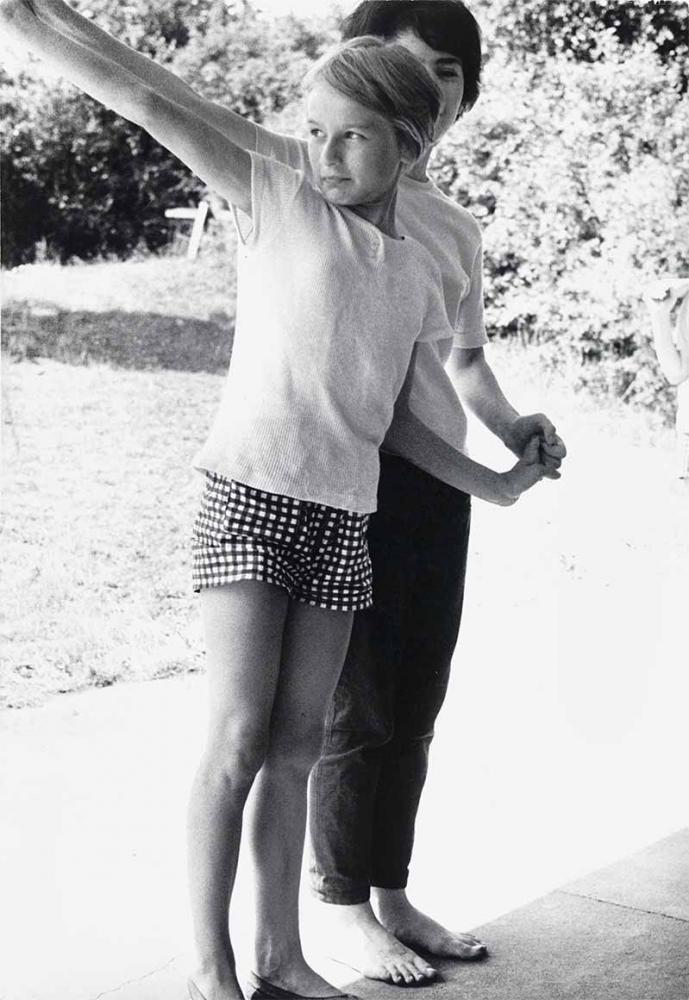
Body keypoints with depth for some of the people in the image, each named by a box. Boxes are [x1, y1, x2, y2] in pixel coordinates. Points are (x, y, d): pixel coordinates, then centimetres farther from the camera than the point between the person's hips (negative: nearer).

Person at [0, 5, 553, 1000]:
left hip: (343, 518, 4)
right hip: (250, 499, -4)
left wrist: (494, 484, 23)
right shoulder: (281, 201, 0)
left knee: (296, 748, 9)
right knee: (240, 738, -7)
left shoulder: (419, 277, 11)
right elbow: (153, 108, -7)